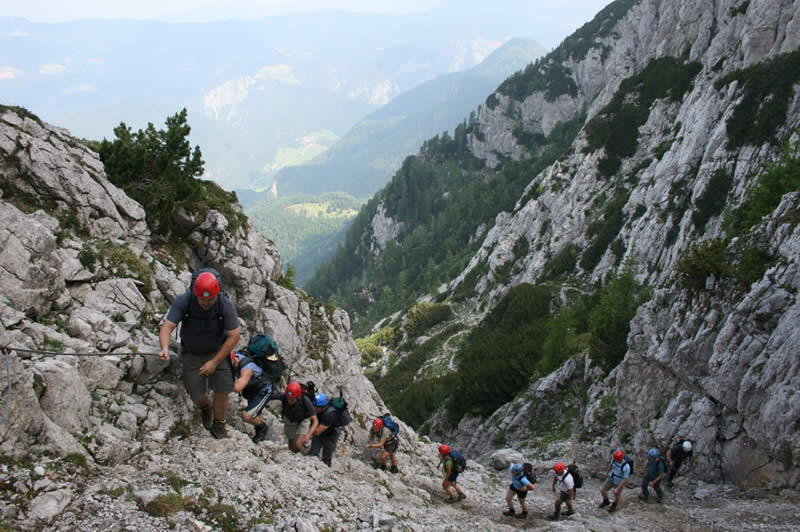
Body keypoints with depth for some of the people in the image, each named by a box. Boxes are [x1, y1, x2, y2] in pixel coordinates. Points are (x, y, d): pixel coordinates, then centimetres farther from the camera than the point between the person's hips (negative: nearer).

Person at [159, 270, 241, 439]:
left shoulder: (226, 305, -27)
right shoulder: (183, 301, -27)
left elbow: (234, 336, -21)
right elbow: (167, 326, -30)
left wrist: (214, 362, -22)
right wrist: (165, 348, -51)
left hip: (218, 351, 0)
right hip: (191, 354, 0)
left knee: (222, 391, -8)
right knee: (197, 395, -1)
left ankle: (218, 426, 20)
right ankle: (206, 408, 39)